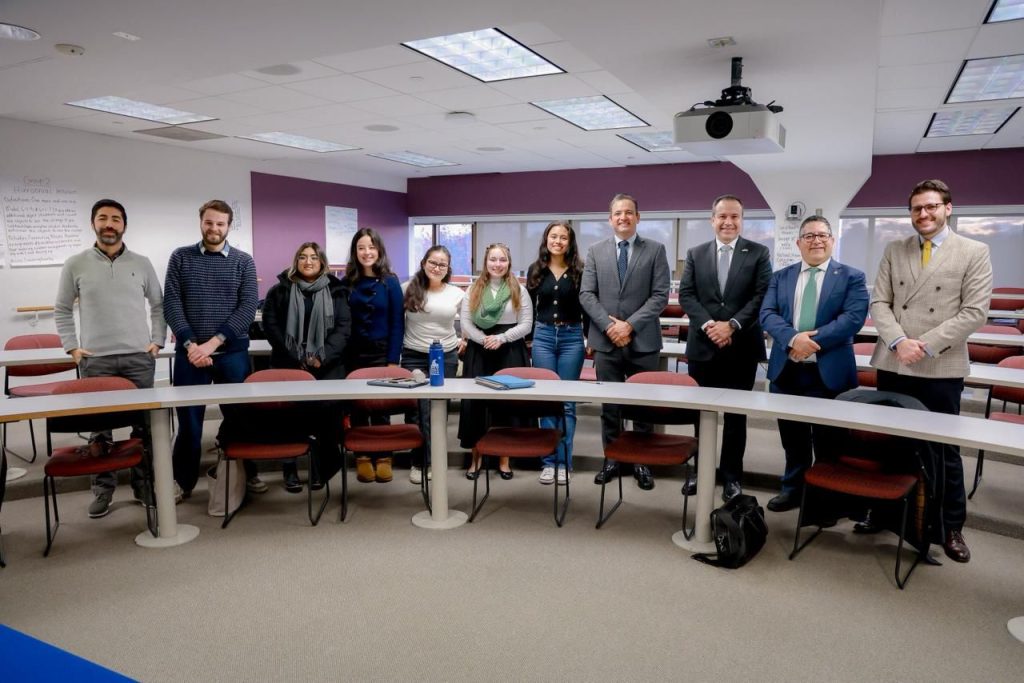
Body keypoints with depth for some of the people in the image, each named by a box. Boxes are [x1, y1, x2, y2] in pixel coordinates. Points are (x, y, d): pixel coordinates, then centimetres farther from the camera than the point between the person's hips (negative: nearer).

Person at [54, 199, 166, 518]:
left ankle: (144, 483, 17)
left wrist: (157, 341, 2)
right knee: (98, 426, 5)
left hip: (139, 357, 1)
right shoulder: (75, 265, 3)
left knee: (144, 423, 5)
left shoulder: (141, 263, 6)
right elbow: (62, 310, 10)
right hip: (95, 360, 0)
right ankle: (103, 488, 17)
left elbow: (159, 305, 11)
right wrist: (72, 348, 2)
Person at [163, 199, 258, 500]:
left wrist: (213, 342, -14)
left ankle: (247, 473, 24)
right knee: (189, 419, 7)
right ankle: (183, 481, 21)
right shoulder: (180, 257, 5)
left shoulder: (244, 261, 2)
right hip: (189, 352, 0)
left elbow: (248, 308, -6)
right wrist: (190, 344, -13)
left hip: (232, 352, 0)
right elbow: (171, 304, -1)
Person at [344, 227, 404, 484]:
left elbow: (397, 324, -4)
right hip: (353, 354, 2)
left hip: (381, 352, -2)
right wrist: (341, 355, -5)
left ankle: (383, 456, 17)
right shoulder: (347, 283, 3)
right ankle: (362, 457, 19)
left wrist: (394, 359, -10)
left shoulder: (390, 282, -2)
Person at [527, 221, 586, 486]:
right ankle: (548, 461, 11)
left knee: (567, 402, 3)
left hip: (572, 337, -1)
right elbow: (529, 307, 10)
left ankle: (563, 462, 10)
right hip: (543, 337, 2)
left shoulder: (579, 270, 0)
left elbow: (586, 306, 3)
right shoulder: (536, 270, 5)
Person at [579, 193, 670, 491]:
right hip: (606, 341, 1)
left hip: (643, 341, -1)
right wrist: (609, 325, -11)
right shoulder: (596, 251, 8)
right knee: (609, 404, 8)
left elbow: (660, 295, -4)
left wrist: (630, 324, -14)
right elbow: (586, 294, 2)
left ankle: (642, 462, 20)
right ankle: (612, 459, 21)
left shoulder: (655, 250, 3)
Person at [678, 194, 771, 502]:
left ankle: (731, 475, 19)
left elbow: (762, 296, -6)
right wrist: (708, 324, -15)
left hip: (741, 348, -1)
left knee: (736, 414, 7)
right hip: (702, 347, 2)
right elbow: (686, 295, 0)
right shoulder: (695, 254, 8)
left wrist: (732, 325, -17)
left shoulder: (758, 253, 2)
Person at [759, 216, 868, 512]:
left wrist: (812, 340, -22)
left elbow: (853, 317, -12)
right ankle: (793, 488, 31)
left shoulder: (851, 277, 2)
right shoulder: (781, 277, 10)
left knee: (828, 441, 6)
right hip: (786, 370, 3)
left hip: (829, 372, -3)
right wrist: (793, 338, -21)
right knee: (792, 437, 15)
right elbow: (767, 314, -2)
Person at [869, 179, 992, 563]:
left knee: (944, 448, 7)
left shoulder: (974, 253, -1)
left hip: (941, 368, -2)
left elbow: (974, 312, -8)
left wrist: (925, 345, -16)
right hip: (892, 364, 3)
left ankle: (951, 527, 22)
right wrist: (898, 341, -13)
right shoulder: (894, 251, 8)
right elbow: (879, 303, 3)